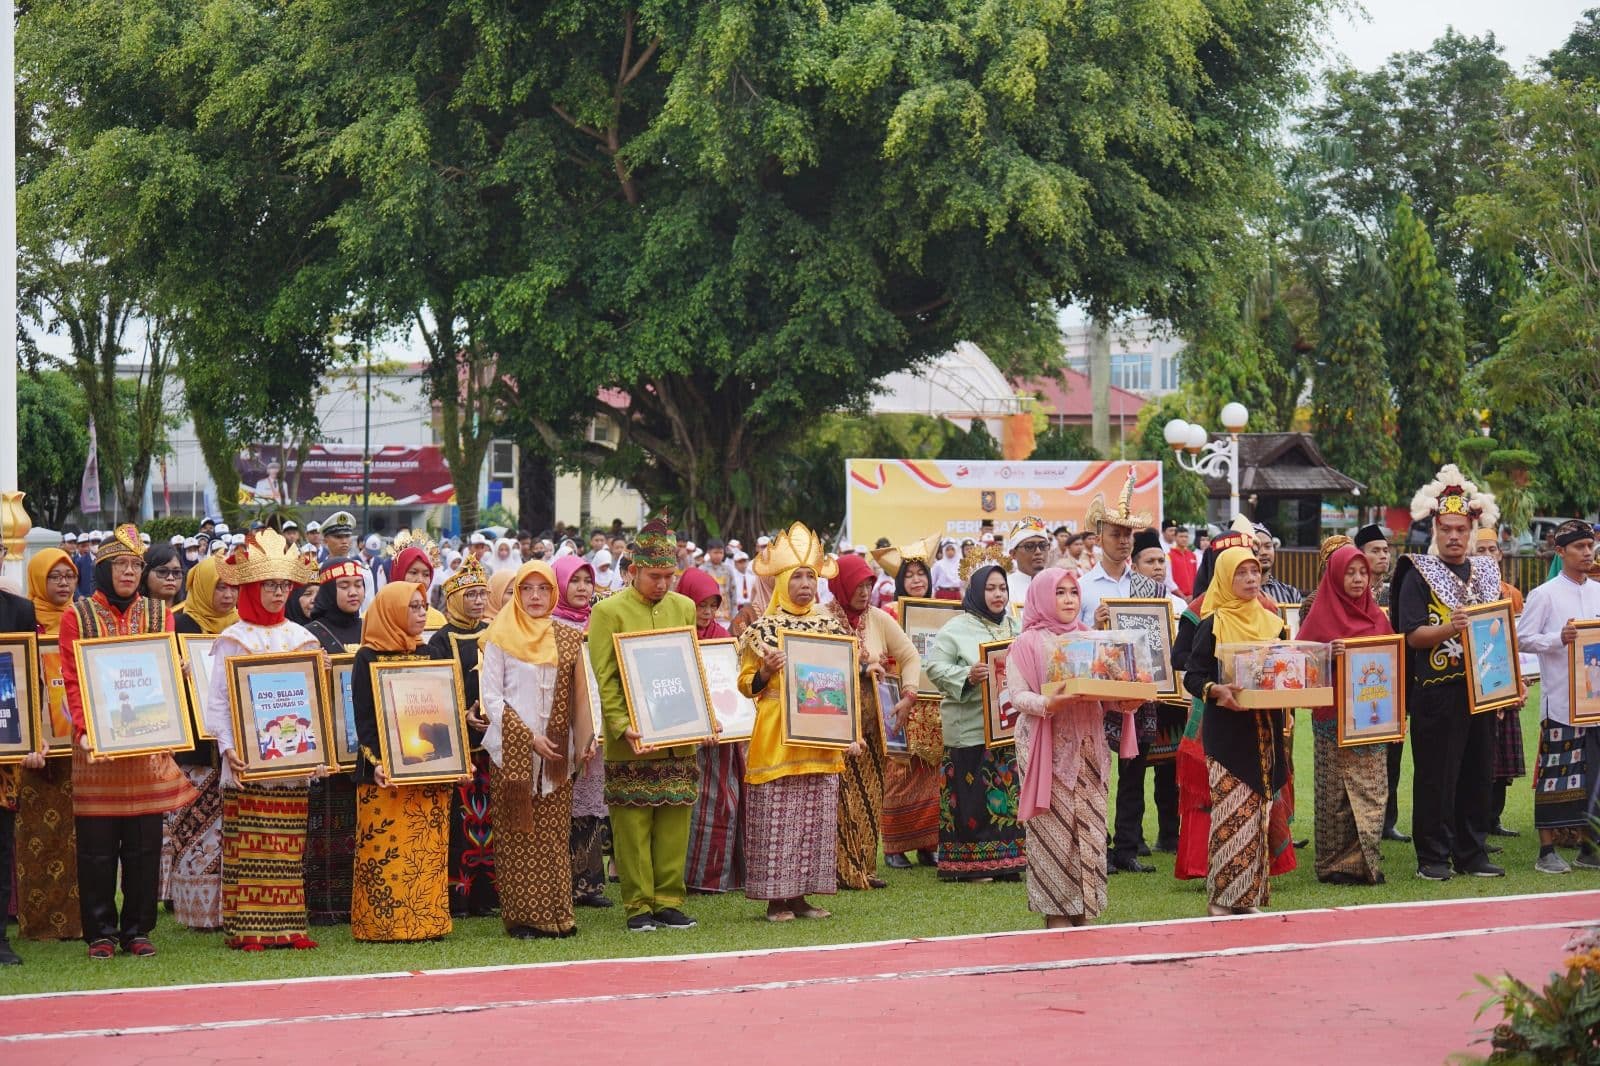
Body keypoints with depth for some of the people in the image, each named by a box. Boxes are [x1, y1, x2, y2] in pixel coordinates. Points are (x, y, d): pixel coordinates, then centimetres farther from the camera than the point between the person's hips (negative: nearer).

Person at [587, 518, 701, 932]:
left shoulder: (684, 608, 12)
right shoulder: (609, 611, -3)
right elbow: (603, 678, -7)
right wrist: (623, 727, -18)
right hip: (631, 742, -4)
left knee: (675, 823, 5)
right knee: (634, 826, -1)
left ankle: (669, 902, 12)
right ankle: (638, 907, 4)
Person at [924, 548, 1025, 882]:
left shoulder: (1015, 627, 16)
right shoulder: (958, 628, -3)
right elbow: (934, 666, -10)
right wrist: (966, 677, -23)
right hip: (972, 727, -6)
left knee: (1010, 793, 5)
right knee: (975, 795, -5)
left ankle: (1007, 861, 12)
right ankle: (972, 865, 0)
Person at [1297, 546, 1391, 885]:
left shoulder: (1377, 616, 12)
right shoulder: (1321, 615, -1)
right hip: (1333, 715, -4)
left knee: (1371, 790, 1)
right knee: (1336, 791, -2)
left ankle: (1365, 861, 6)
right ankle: (1336, 863, 4)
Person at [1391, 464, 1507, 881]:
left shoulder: (1487, 571, 15)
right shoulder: (1419, 574, -2)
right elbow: (1412, 635, -9)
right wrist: (1450, 628, -26)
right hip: (1436, 692, -5)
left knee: (1477, 772, 8)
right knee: (1436, 775, -3)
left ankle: (1472, 853, 16)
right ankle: (1432, 857, 3)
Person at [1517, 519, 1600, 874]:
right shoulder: (1545, 594, -3)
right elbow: (1523, 638, -7)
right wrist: (1560, 638, -20)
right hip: (1559, 697, -5)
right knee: (1555, 772, -3)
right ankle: (1547, 851, 2)